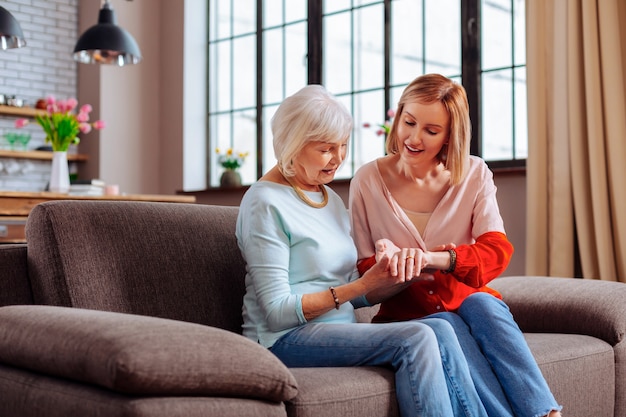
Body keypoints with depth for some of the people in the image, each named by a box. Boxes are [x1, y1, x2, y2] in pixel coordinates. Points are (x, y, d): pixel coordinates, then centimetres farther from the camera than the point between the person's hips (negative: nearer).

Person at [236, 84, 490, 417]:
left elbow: (352, 296, 14)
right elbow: (277, 310, -15)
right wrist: (362, 285, -17)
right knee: (416, 338, -26)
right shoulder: (265, 202, -8)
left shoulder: (331, 199, 17)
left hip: (339, 332, 7)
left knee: (439, 330, -19)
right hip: (286, 340, -7)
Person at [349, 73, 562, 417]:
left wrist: (433, 259, -33)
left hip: (469, 302, 1)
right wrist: (391, 263, -25)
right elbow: (364, 278, 0)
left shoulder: (474, 175, 2)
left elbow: (497, 251, -13)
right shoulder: (368, 181, -1)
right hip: (406, 313, -1)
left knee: (480, 304, -32)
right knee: (447, 327, -33)